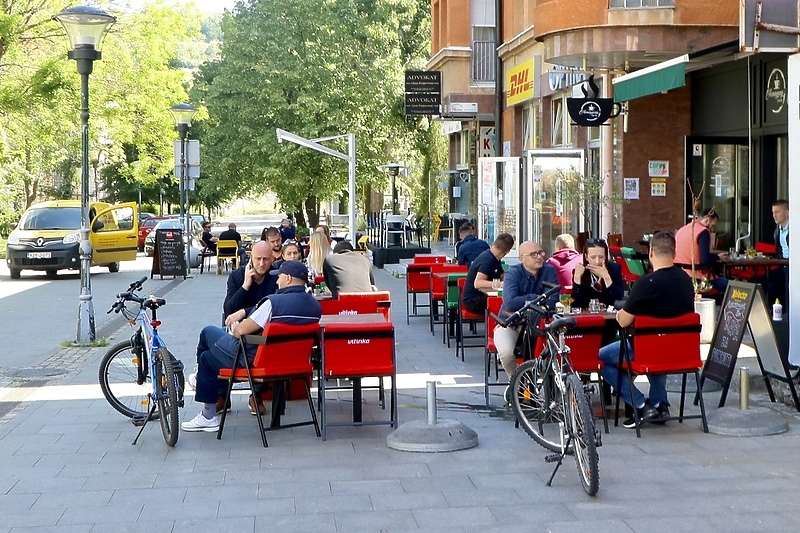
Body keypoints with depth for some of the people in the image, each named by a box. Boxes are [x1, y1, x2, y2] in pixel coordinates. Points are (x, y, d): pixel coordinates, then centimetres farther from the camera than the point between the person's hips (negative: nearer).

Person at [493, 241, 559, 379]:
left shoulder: (549, 271, -5)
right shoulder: (513, 273, -12)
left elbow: (551, 302, -17)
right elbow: (510, 303, -28)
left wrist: (523, 302, -20)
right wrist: (536, 298, -18)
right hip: (509, 325, -2)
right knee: (507, 353, -31)